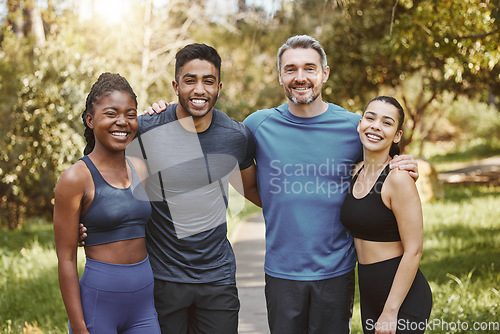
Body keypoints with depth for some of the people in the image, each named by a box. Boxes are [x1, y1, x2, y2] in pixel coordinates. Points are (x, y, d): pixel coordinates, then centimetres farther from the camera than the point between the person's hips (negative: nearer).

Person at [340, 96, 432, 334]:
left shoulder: (398, 178, -16)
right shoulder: (356, 172, 5)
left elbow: (413, 251, -18)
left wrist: (391, 312, -17)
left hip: (403, 297, -7)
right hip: (369, 295, 7)